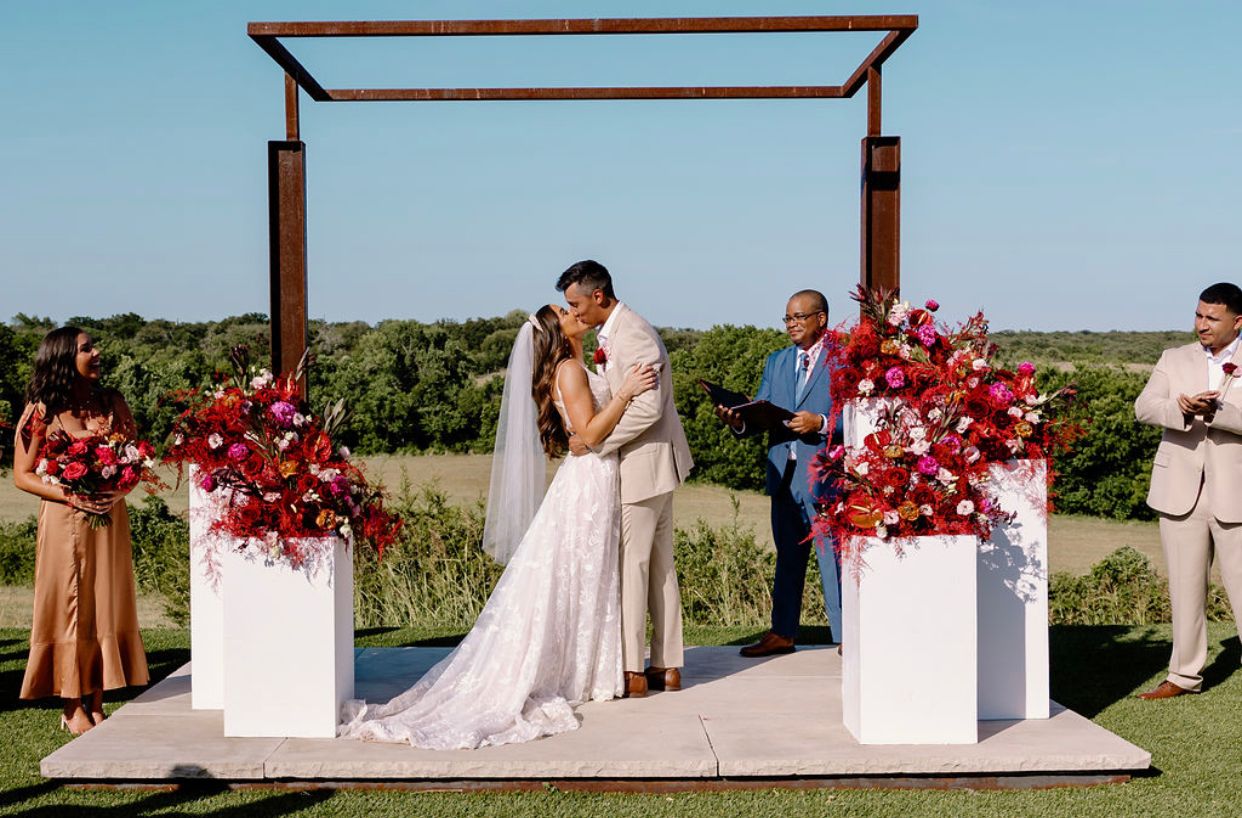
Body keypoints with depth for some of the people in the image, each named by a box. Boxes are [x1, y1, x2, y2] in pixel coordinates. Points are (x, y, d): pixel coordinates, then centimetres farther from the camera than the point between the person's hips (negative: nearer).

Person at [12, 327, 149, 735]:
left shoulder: (111, 402, 8)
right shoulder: (42, 410, -2)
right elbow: (22, 475, -3)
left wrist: (117, 491, -10)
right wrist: (72, 497, -15)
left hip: (110, 518, 4)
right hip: (63, 520, -3)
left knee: (106, 605, 3)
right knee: (68, 608, -1)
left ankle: (96, 704, 10)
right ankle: (72, 708, 6)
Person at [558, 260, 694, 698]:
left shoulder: (631, 335, -20)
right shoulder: (613, 332, 12)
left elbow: (647, 408, -26)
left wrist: (595, 441, -20)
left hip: (644, 464, -10)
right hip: (652, 464, 10)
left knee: (631, 565, -4)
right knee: (659, 566, 13)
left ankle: (632, 670, 3)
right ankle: (667, 666, 19)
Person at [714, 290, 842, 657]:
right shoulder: (776, 362, 17)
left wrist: (821, 424, -22)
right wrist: (738, 420, -10)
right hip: (784, 476, 6)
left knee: (833, 557, -5)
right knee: (787, 558, 15)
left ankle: (847, 636, 3)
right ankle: (782, 633, 24)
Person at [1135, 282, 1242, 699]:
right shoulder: (1175, 359, 10)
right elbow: (1144, 406, -4)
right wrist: (1181, 410, -24)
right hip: (1180, 492, 3)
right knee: (1185, 587, 10)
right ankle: (1185, 674, 19)